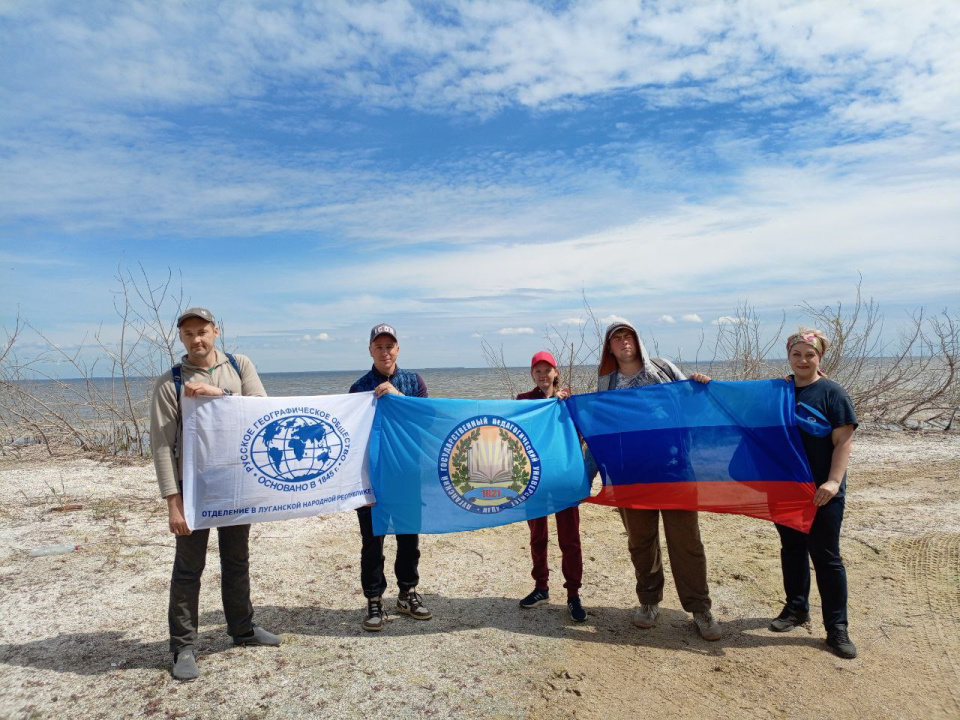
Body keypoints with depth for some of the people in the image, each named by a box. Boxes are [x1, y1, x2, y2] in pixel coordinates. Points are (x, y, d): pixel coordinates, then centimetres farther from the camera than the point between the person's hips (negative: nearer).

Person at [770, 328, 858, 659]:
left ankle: (837, 628, 14)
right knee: (791, 549, 15)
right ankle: (796, 608, 32)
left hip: (821, 492, -4)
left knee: (826, 557, 2)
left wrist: (833, 482, -21)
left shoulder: (832, 393, -7)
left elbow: (843, 441, -11)